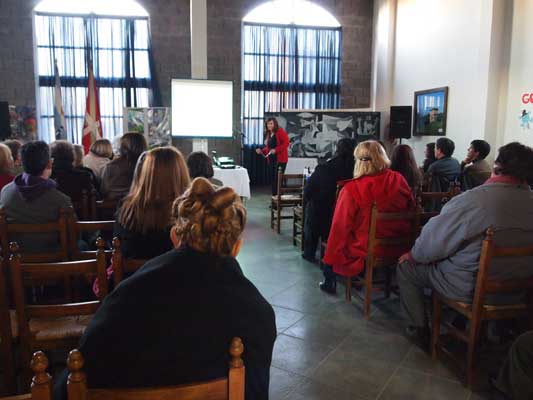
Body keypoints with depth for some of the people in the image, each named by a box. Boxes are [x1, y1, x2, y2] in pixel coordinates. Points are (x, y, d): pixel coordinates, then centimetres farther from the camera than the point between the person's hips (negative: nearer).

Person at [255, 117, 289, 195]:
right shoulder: (268, 134, 16)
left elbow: (286, 143, -16)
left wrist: (276, 150, -21)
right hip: (271, 159, 8)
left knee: (278, 179, -10)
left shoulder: (280, 131, -8)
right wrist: (261, 151, 3)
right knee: (273, 179, 9)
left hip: (280, 159, -8)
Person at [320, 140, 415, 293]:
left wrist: (331, 257, 3)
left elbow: (340, 226, -11)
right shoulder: (399, 180, -9)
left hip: (368, 250, -5)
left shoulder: (351, 189, -20)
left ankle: (329, 281, 31)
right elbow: (411, 209, 7)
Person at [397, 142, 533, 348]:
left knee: (406, 267, 9)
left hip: (471, 290, -7)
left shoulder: (472, 200, -27)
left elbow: (435, 240, -17)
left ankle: (418, 330, 20)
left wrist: (413, 255, 3)